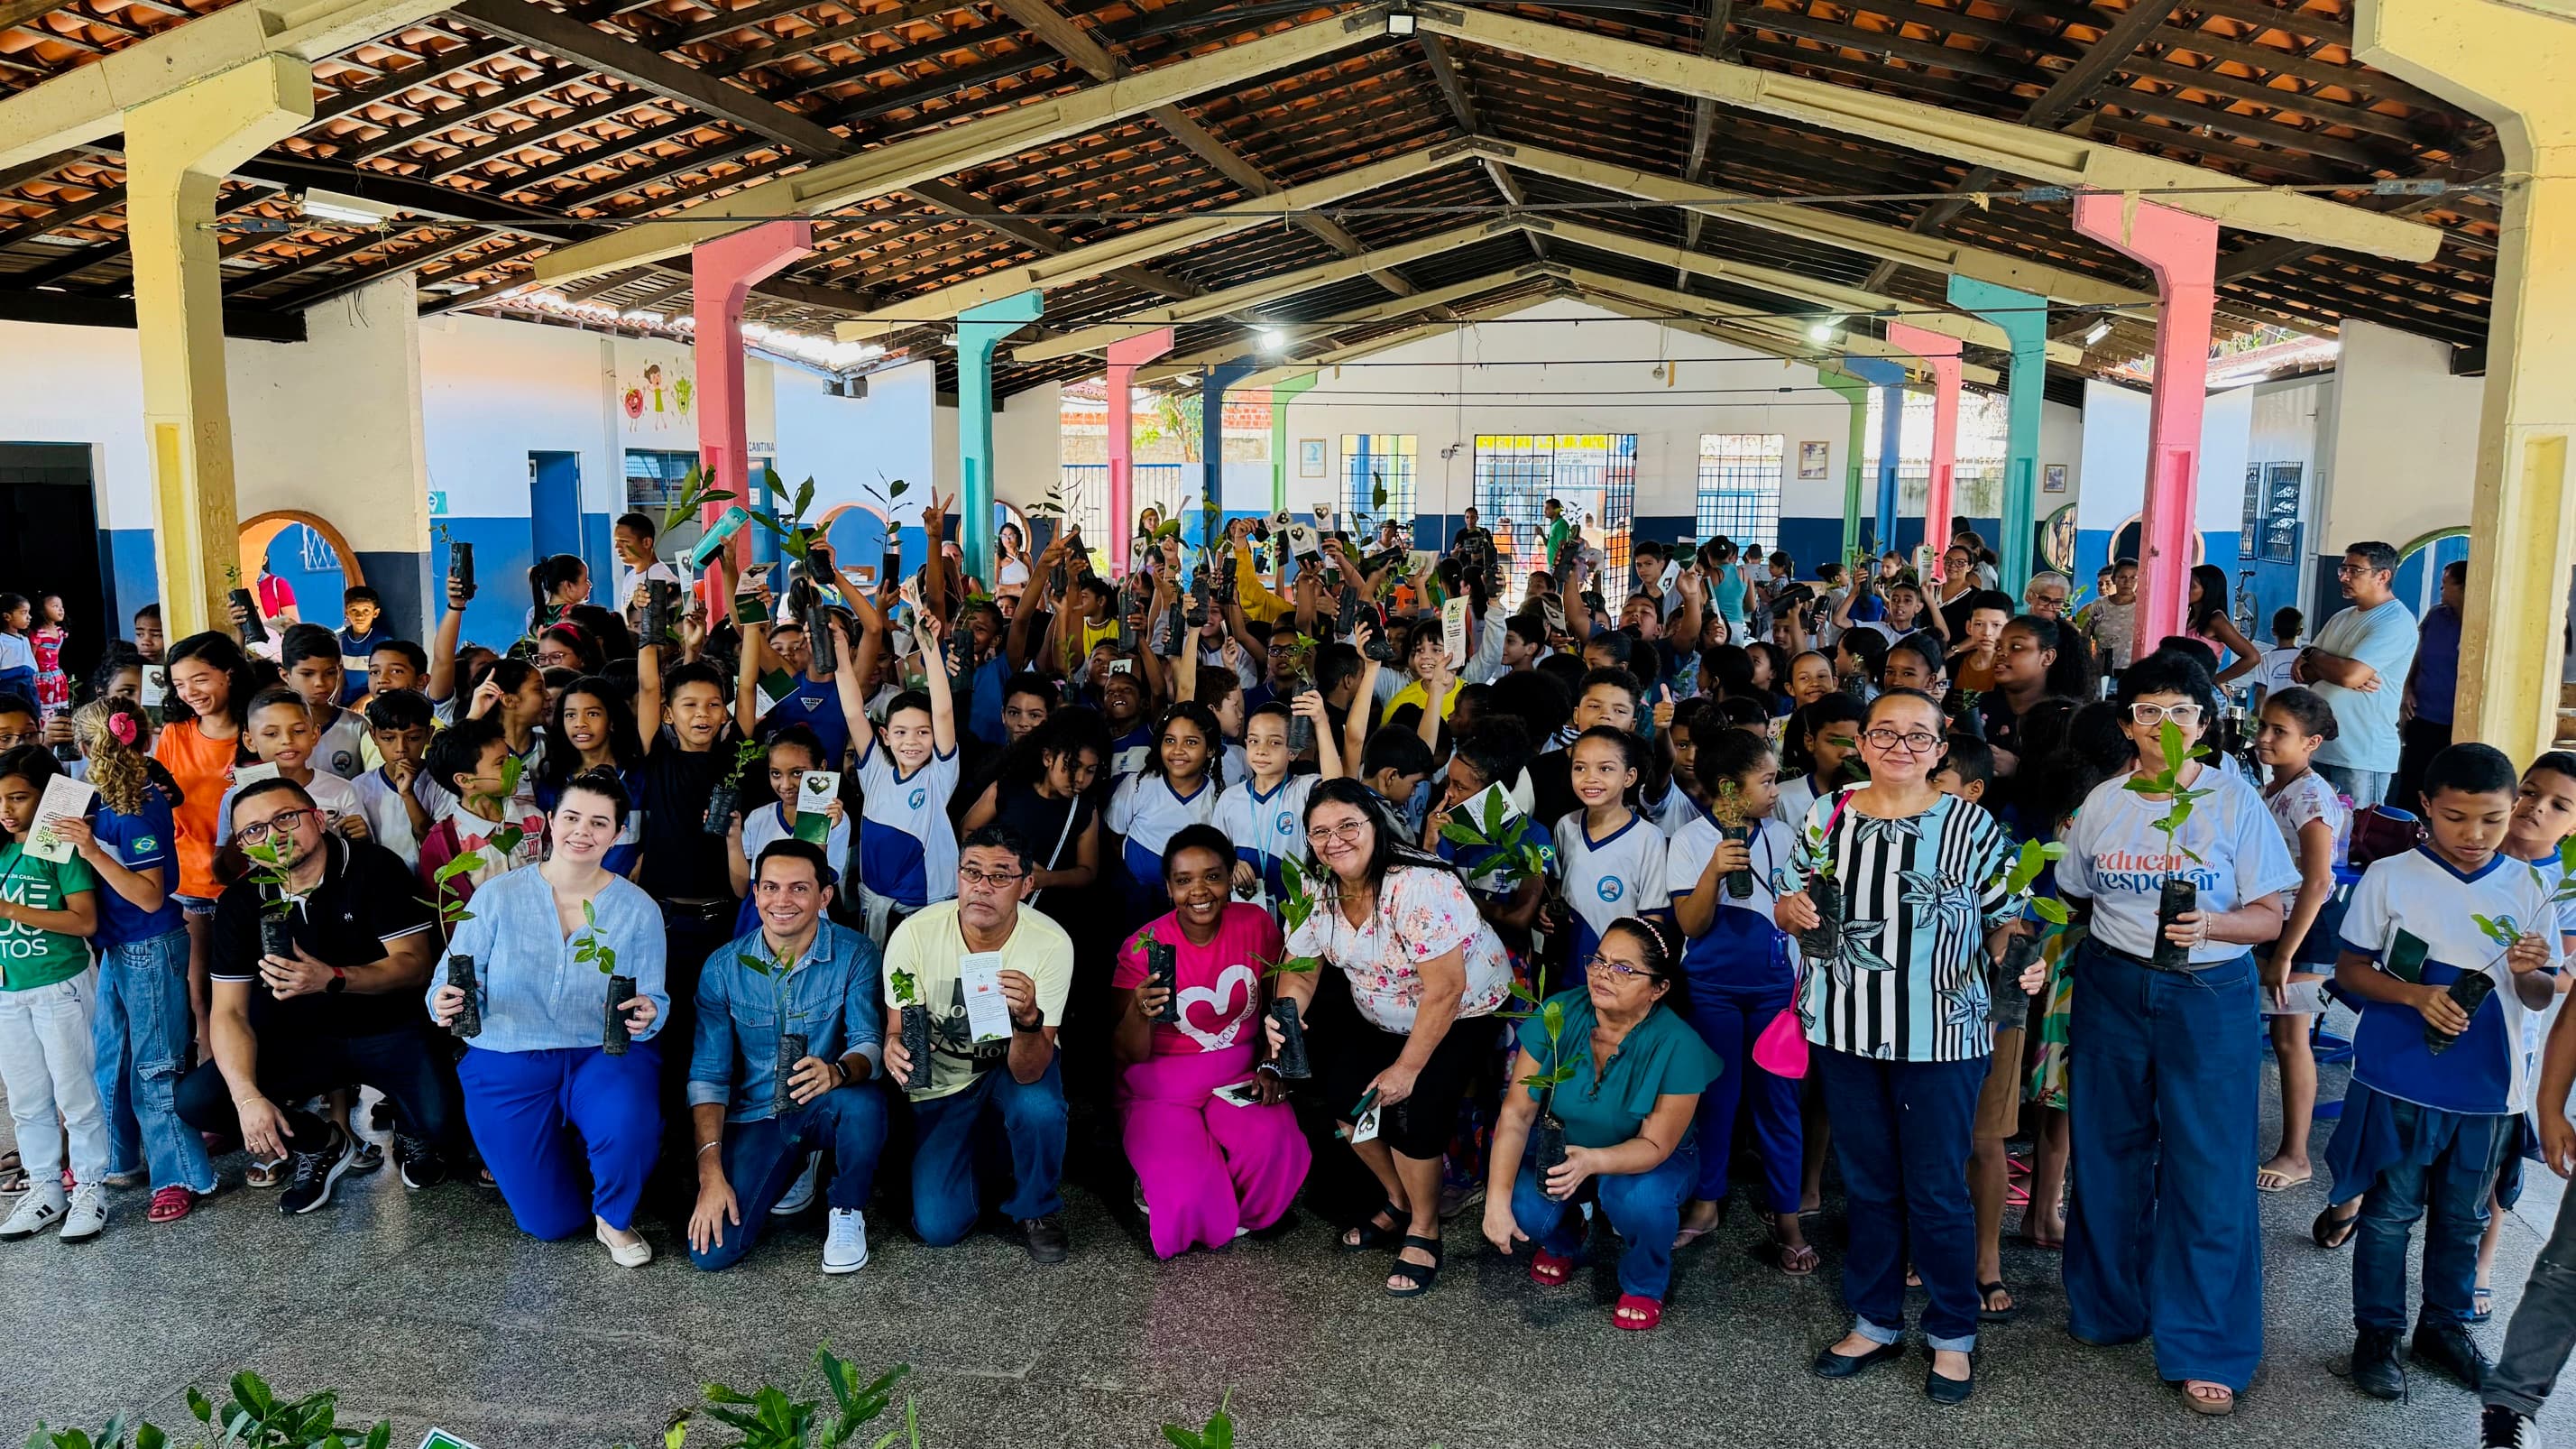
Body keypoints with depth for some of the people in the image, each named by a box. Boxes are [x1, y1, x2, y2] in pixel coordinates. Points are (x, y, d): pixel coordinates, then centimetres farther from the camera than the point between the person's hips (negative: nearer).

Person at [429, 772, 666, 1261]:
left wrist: (646, 1016, -26)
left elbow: (654, 1001, -2)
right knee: (550, 1223, 2)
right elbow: (452, 981, -6)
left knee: (629, 1127, -36)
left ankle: (614, 1219, 0)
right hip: (509, 1065, 1)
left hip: (605, 1056, 0)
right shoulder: (498, 896, -5)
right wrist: (445, 1004, -30)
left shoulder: (638, 909, -3)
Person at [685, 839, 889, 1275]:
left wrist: (837, 1072, -42)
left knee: (862, 1099, -37)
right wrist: (711, 1173, -16)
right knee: (712, 1251, -17)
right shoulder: (723, 968, -5)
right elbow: (707, 1075, -5)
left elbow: (870, 1043, -16)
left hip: (826, 1109, -2)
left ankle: (847, 1211, -6)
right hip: (756, 1118, 2)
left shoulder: (855, 955, -10)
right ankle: (792, 1173, 16)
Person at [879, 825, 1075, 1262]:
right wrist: (894, 1047, -39)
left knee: (1038, 1109, -35)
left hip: (1018, 1066, 0)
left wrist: (1029, 1019, -52)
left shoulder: (1052, 944, -26)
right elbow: (897, 1031, -14)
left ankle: (1037, 1210, -3)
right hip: (942, 1079, 1)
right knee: (938, 1226, -13)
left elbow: (1028, 1072, -30)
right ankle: (978, 1162, 22)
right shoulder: (914, 934, -23)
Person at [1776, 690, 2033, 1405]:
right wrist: (1794, 910, -12)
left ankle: (1953, 1334, 25)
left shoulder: (1972, 826, -5)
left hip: (1940, 1037, -3)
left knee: (1938, 1190, 7)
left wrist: (2020, 964, -21)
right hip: (1845, 1030, 3)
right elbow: (1789, 907, 10)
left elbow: (2005, 919, -2)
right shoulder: (1828, 816, 2)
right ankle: (1875, 1320, 31)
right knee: (1867, 1183, 15)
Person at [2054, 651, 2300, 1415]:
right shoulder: (2102, 803, 3)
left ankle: (2204, 1350, 10)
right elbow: (2073, 900, 12)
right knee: (2108, 1153, 11)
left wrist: (2208, 925, -23)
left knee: (2209, 1170, -1)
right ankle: (2108, 1306, 30)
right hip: (2111, 988, 3)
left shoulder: (2236, 801, -4)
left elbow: (2270, 916, -5)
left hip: (2209, 996, -3)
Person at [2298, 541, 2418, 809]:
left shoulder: (2396, 622, -11)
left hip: (2362, 757, -8)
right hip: (2320, 747, 8)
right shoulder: (2342, 619, 15)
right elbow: (2300, 673, 11)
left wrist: (2312, 655, -3)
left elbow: (2350, 675, -23)